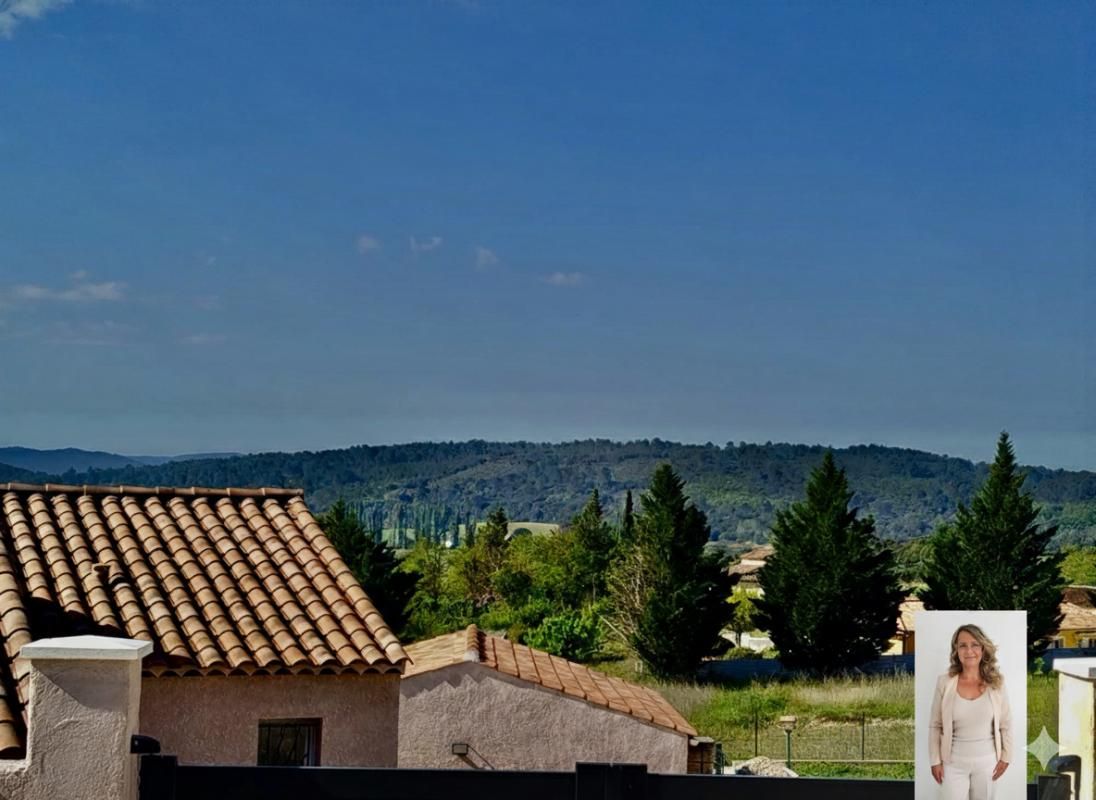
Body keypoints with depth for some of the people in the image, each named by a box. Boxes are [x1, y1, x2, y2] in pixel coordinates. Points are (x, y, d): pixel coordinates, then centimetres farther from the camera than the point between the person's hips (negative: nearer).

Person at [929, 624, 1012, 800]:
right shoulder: (945, 683, -7)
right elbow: (935, 726, -3)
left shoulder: (996, 683, -4)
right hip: (954, 761, -1)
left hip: (986, 760, 1)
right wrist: (935, 761, -4)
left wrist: (1005, 757, 2)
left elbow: (1005, 724, 4)